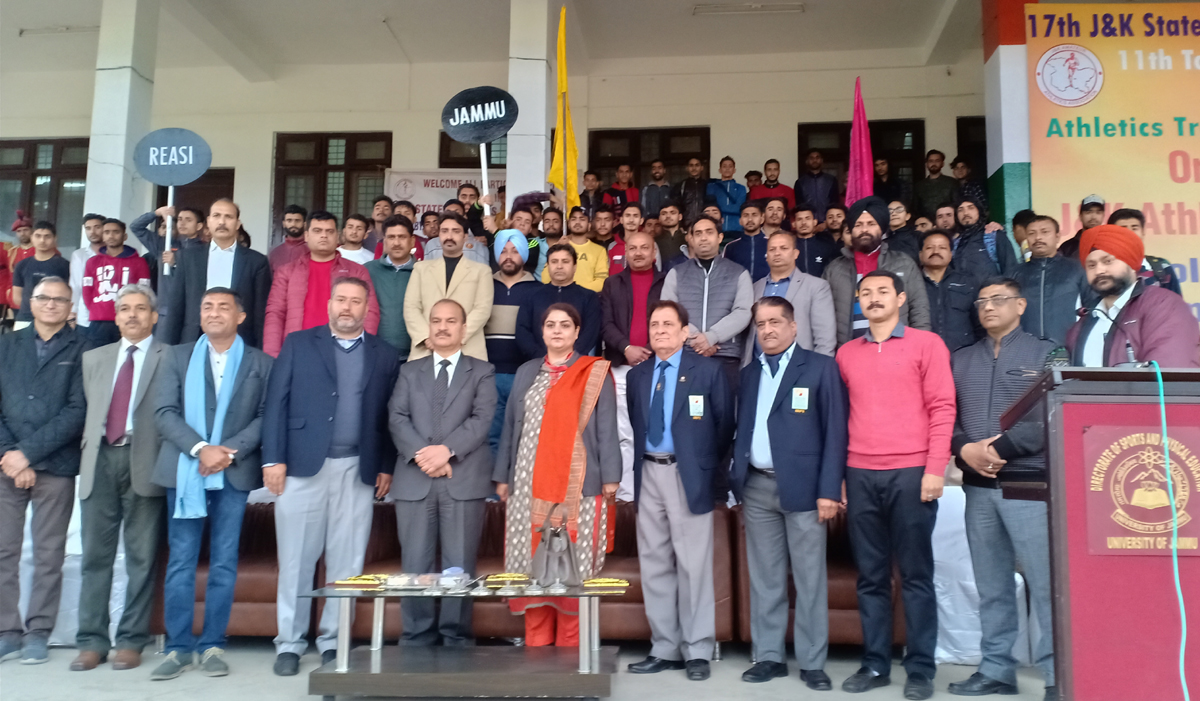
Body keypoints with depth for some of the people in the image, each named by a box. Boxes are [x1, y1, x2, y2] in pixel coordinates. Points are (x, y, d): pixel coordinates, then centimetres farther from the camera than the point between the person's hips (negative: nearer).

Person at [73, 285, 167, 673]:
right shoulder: (94, 358, 18)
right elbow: (89, 409, 16)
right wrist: (88, 449, 3)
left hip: (144, 463, -4)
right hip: (99, 460, 4)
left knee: (141, 558, 2)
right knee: (95, 556, 6)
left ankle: (131, 640, 10)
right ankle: (92, 640, 13)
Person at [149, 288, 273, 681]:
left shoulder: (261, 364, 8)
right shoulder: (176, 357, 11)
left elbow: (265, 416, 0)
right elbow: (165, 413, 1)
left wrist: (230, 452, -14)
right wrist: (200, 449, -13)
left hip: (235, 472, -1)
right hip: (185, 471, 1)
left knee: (224, 562, 3)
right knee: (180, 561, 2)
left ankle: (212, 646, 10)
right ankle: (179, 648, 9)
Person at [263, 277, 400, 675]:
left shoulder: (385, 356, 11)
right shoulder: (298, 344, 7)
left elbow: (389, 417, 9)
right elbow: (277, 403, 2)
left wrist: (386, 467, 3)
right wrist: (273, 459, -5)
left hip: (358, 471, 1)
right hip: (303, 465, -1)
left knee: (347, 562, 5)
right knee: (296, 560, 4)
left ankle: (333, 640, 17)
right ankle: (290, 643, 16)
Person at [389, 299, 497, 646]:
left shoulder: (482, 372, 11)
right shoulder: (409, 371, 17)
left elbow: (482, 419, -3)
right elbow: (397, 418, 4)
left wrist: (447, 450, -16)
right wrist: (421, 454, -13)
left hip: (464, 480, -1)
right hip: (414, 481, 2)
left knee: (460, 566, 0)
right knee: (415, 564, 3)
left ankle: (456, 638, 10)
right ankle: (417, 640, 12)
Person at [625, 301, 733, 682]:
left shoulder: (708, 370, 0)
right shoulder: (637, 374, 13)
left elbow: (725, 423, 2)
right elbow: (635, 425, 15)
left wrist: (711, 465, 1)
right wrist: (638, 467, 7)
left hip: (689, 475, -5)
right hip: (649, 474, 5)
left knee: (693, 565, -1)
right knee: (654, 564, 9)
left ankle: (697, 651, 9)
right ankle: (664, 649, 19)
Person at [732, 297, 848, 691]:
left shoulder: (820, 367, -1)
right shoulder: (748, 373, 14)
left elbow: (835, 431, -5)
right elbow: (741, 430, 12)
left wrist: (829, 489, -12)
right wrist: (736, 484, 5)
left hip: (802, 486, -4)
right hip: (756, 487, 4)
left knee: (809, 579, 3)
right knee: (764, 577, 10)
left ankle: (812, 662, 13)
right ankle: (769, 656, 20)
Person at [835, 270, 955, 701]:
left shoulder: (927, 344, 4)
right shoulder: (846, 354, 14)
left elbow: (942, 408, -2)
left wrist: (935, 469, -10)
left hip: (911, 472, -3)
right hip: (860, 475, 3)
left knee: (916, 575, 3)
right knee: (870, 575, 8)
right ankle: (875, 664, 17)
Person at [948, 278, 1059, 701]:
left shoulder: (1044, 354, 5)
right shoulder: (961, 360, 17)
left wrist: (1000, 448, -13)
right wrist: (965, 449, -9)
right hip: (977, 486, 4)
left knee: (1044, 583, -7)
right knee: (991, 586, 9)